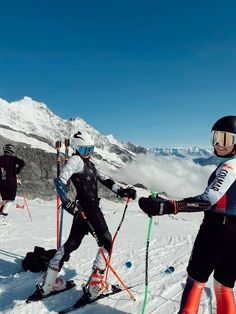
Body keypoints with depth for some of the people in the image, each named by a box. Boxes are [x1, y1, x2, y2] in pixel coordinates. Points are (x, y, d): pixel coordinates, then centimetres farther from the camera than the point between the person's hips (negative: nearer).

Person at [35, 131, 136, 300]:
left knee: (72, 243, 14)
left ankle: (48, 282, 24)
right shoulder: (75, 160, -8)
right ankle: (95, 284, 5)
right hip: (88, 208, -9)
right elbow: (60, 180, -19)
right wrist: (67, 203, -28)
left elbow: (104, 179, 16)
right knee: (106, 241, 0)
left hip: (89, 207, 9)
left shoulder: (89, 163, 18)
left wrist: (122, 191, 7)